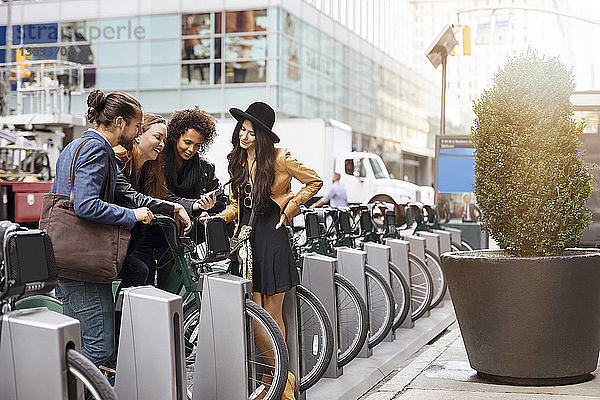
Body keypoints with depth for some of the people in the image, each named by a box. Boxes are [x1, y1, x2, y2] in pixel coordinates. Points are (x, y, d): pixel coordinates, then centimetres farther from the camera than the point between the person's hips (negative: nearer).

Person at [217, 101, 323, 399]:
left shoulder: (279, 158, -5)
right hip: (246, 234, 5)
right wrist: (221, 217, 0)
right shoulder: (236, 161, 13)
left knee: (272, 314, 0)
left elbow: (314, 182, 3)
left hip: (271, 235, -5)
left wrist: (289, 207, -2)